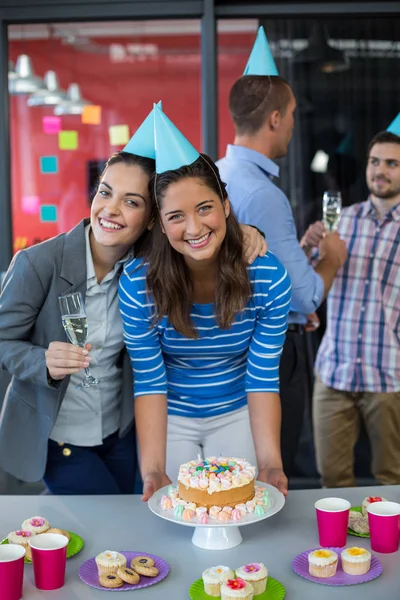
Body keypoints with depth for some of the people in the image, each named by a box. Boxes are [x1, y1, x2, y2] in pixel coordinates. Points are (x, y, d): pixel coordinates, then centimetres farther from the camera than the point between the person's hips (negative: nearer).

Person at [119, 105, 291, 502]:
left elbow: (262, 380, -16)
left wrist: (269, 463, -26)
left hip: (237, 416, 1)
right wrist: (153, 469, -27)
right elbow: (149, 383, -17)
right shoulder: (137, 284, -23)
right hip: (170, 420, 0)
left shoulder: (268, 279, -21)